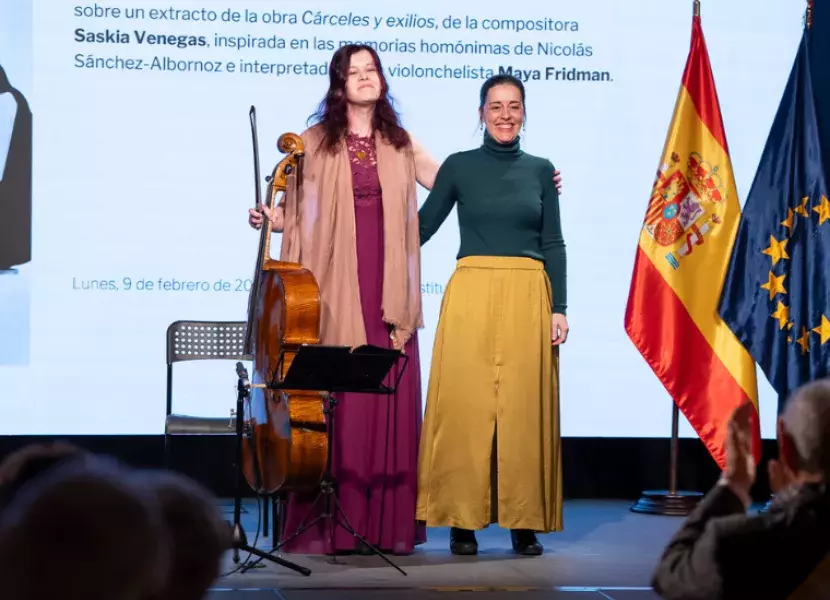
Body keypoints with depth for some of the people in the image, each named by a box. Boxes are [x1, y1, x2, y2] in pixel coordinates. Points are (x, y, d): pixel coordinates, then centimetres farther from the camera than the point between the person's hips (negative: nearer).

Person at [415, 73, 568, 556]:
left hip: (528, 298, 1)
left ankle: (525, 521, 9)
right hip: (471, 295, -1)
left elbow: (554, 244, 8)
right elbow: (421, 227, 7)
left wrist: (559, 308, 0)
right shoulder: (460, 167, 6)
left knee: (525, 407, 1)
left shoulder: (540, 170, 10)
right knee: (466, 405, -2)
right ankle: (463, 520, 5)